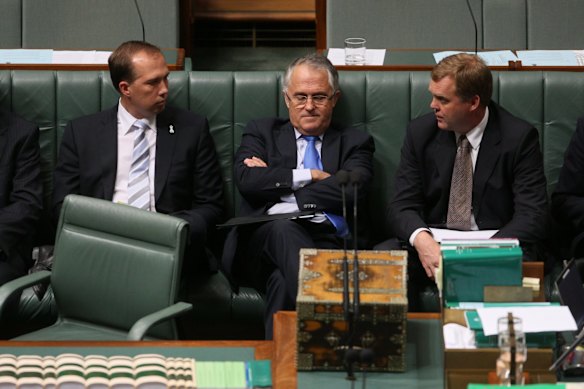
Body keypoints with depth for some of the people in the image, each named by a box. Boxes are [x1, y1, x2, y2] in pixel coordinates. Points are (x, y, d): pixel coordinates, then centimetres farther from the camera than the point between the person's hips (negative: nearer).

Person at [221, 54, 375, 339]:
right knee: (283, 227, -39)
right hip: (267, 237, 1)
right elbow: (246, 179, 4)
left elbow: (352, 190, -1)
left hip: (331, 244, 0)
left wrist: (273, 182, 3)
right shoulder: (262, 132, 26)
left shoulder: (355, 142, 23)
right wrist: (310, 176, 2)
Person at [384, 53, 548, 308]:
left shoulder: (519, 137, -6)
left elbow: (532, 215, -11)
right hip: (431, 243, 3)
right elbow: (402, 206, 1)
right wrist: (421, 239, -23)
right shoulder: (420, 132, 4)